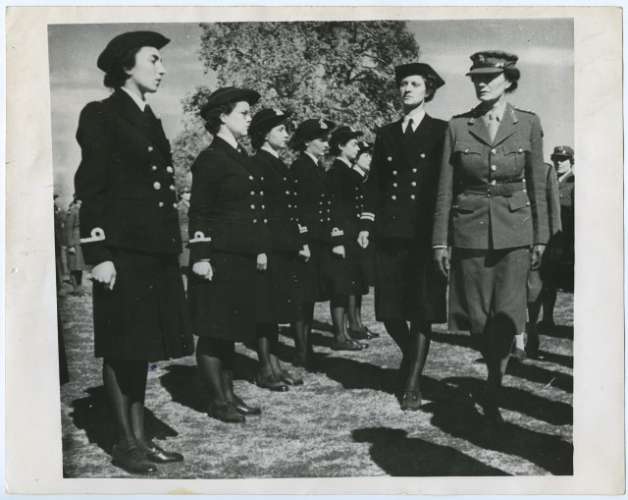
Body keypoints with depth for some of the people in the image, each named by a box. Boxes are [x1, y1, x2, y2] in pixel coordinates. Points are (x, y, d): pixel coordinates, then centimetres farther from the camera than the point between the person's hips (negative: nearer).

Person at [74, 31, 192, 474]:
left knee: (141, 347, 11)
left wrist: (173, 248, 15)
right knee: (120, 349, 1)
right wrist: (98, 254, -16)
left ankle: (141, 437, 20)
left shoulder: (151, 121, 17)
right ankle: (125, 442, 12)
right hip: (122, 250, -7)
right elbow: (90, 190, -11)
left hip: (156, 252, 7)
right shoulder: (101, 115, -5)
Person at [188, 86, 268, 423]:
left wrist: (261, 249, 15)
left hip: (242, 259, 9)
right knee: (212, 332, 1)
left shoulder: (242, 158, 16)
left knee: (230, 331, 13)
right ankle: (217, 401, 9)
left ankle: (229, 395, 21)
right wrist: (200, 257, -17)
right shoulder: (210, 159, -9)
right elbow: (198, 214, -12)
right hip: (219, 259, -8)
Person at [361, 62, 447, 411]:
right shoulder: (386, 134, 16)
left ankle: (412, 384, 4)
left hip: (425, 232, -3)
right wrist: (367, 224, 6)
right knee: (390, 310, 4)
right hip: (389, 232, 4)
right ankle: (412, 359, 30)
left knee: (421, 310, -3)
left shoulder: (441, 132, 5)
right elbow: (374, 182, 15)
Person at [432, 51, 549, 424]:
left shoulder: (529, 124, 1)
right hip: (469, 231, 1)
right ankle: (498, 376, 32)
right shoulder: (458, 127, 1)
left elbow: (538, 185, 5)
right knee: (478, 319, 6)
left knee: (506, 316, -8)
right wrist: (440, 240, 0)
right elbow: (446, 188, 3)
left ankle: (492, 394, 6)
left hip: (514, 232, -1)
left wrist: (541, 239, 3)